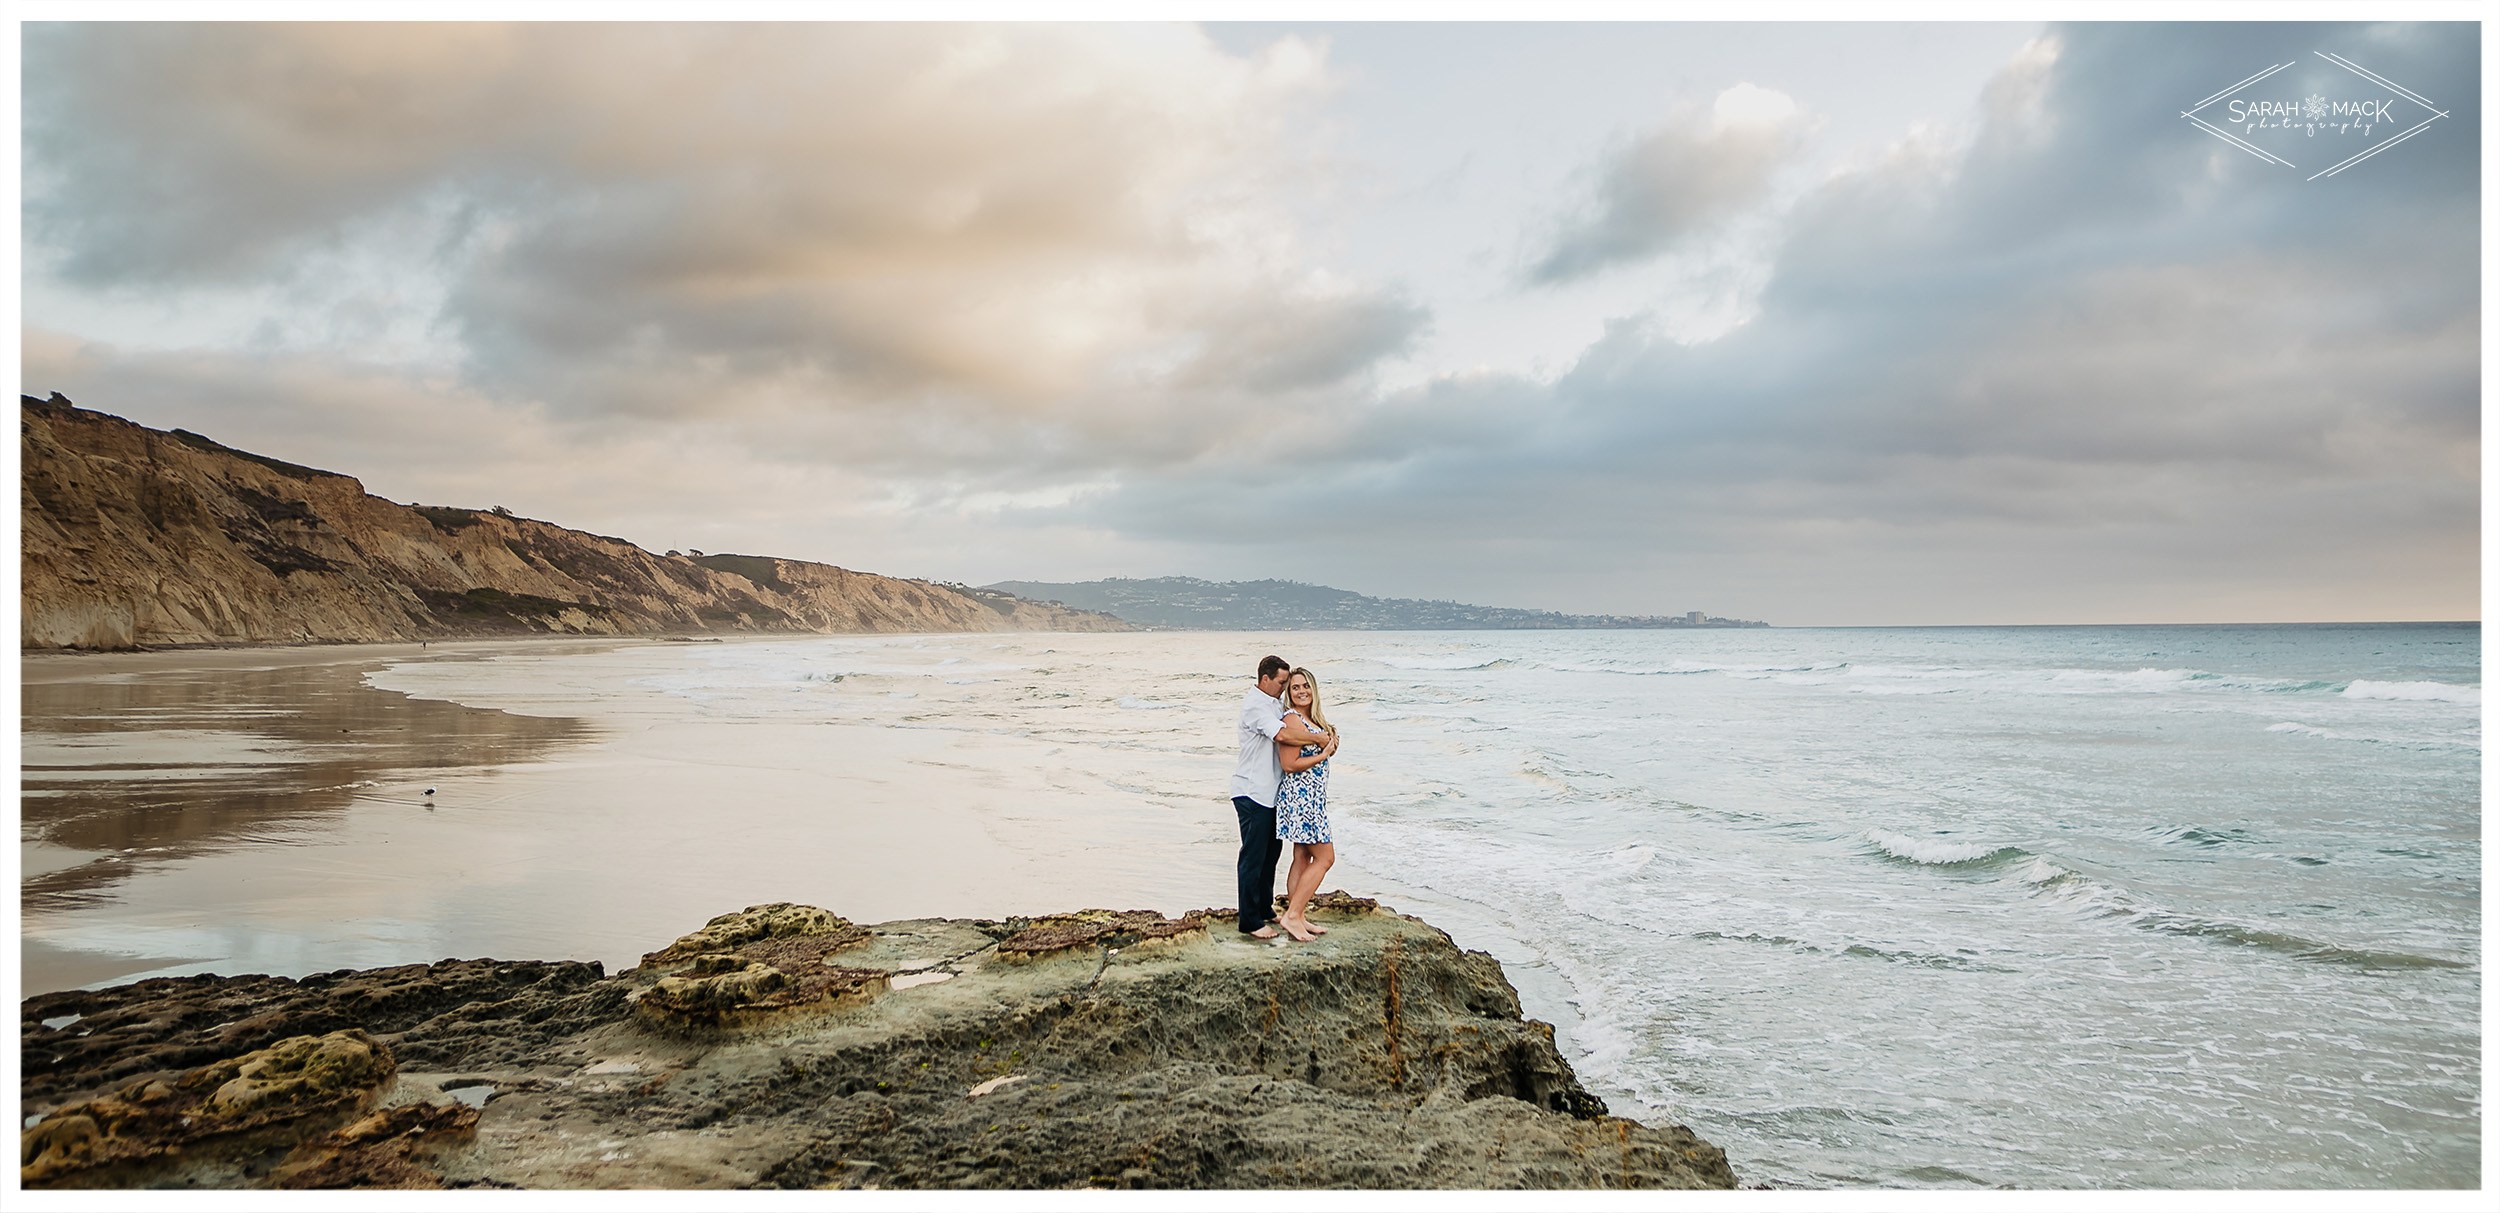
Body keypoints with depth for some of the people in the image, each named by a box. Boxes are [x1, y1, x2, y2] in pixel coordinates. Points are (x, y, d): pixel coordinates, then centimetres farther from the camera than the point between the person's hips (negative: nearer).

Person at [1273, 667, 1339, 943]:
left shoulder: (1313, 718, 13)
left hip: (1311, 797, 10)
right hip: (1300, 795, -10)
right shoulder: (1292, 719, -16)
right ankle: (1292, 915, -5)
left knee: (1302, 858, 12)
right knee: (1325, 857, -7)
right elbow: (1289, 764, -20)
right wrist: (1324, 754, -15)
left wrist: (1330, 744, 4)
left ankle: (1297, 917, 17)